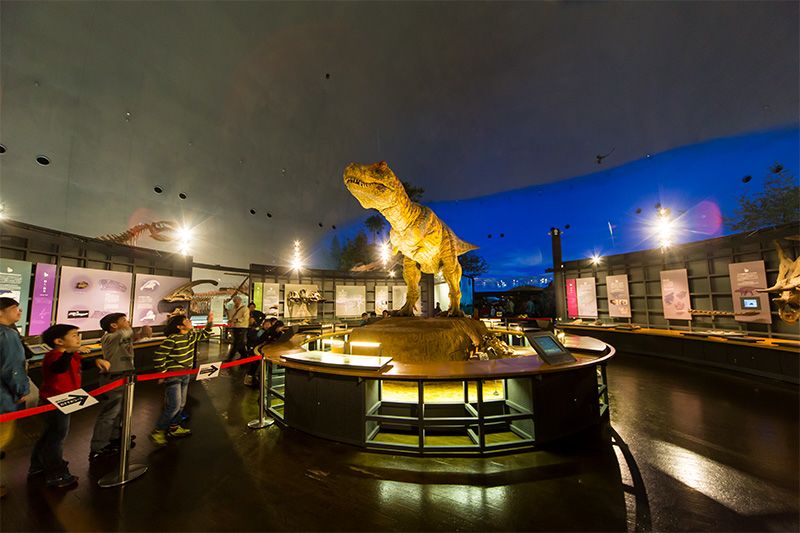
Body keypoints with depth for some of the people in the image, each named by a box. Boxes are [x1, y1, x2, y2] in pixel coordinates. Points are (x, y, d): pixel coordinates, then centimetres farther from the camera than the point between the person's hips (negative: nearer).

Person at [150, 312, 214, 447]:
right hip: (173, 376, -7)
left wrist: (210, 322, 5)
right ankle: (157, 432, 11)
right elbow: (159, 355, -20)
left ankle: (173, 428, 33)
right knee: (174, 406, -7)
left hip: (185, 375, 8)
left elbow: (204, 334, 16)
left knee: (181, 404, 16)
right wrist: (162, 371, -13)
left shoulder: (192, 335, -1)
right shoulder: (172, 339, -23)